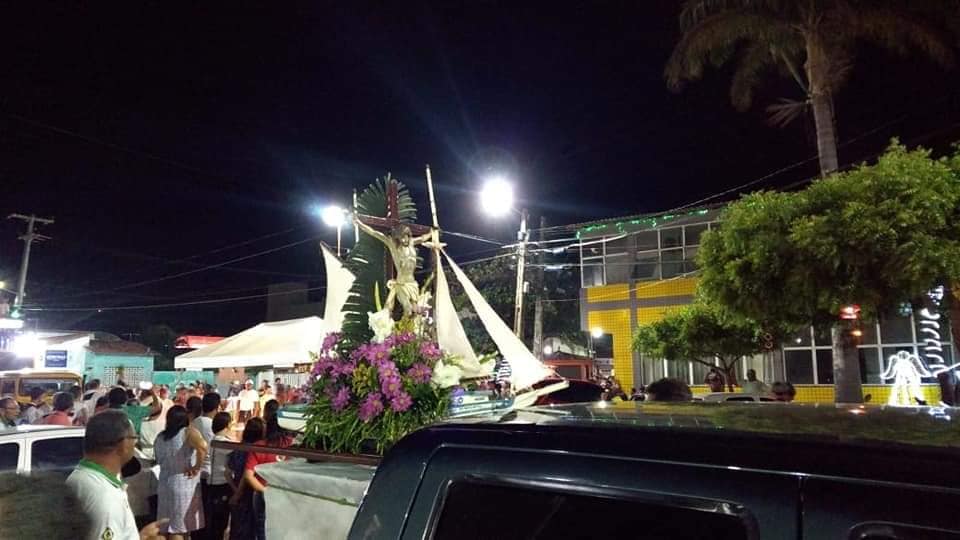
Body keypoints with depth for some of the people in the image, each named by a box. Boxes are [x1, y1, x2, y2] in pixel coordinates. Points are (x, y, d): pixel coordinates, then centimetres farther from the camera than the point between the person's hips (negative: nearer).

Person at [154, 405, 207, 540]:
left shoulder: (159, 438, 7)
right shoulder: (188, 432, -12)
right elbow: (202, 447, -33)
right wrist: (197, 467, -20)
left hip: (164, 486, 6)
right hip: (184, 486, -5)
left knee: (166, 528, 15)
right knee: (178, 529, 1)